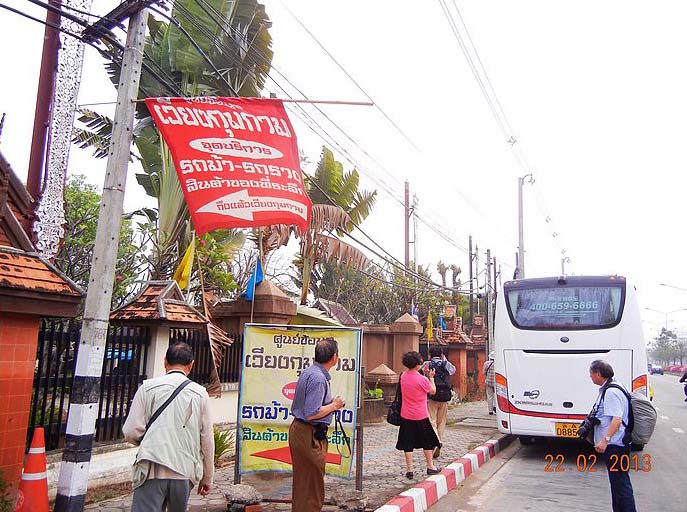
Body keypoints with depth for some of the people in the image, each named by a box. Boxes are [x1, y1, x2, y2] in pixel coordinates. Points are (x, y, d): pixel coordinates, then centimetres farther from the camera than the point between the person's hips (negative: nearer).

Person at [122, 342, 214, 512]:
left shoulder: (148, 387, 1)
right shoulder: (200, 393, 4)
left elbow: (131, 433, -2)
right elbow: (207, 440, 5)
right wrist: (207, 478, 17)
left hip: (151, 471, -2)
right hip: (185, 471, 2)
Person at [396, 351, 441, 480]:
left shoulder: (403, 376, -2)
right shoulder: (422, 379, -19)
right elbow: (433, 391, -5)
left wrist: (425, 375, 14)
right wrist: (431, 377, 6)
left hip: (406, 416, 4)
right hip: (421, 416, -4)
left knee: (407, 443, 8)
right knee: (427, 442, 15)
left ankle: (409, 469, 8)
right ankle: (430, 466, 25)